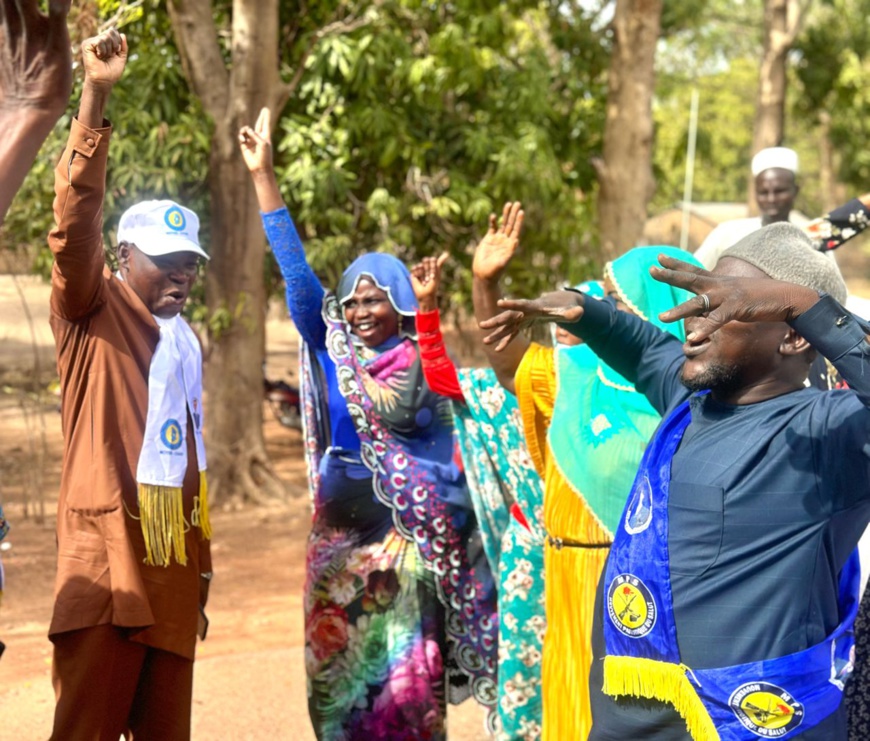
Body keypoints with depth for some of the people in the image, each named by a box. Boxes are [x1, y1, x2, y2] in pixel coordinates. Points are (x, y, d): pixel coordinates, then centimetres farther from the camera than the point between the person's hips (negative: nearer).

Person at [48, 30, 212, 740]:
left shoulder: (188, 341, 19)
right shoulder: (93, 313, 0)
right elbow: (75, 223, -17)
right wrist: (95, 96, -27)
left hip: (172, 563, 7)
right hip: (104, 556, -6)